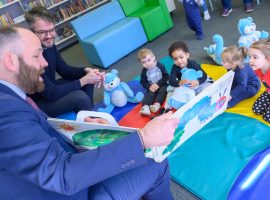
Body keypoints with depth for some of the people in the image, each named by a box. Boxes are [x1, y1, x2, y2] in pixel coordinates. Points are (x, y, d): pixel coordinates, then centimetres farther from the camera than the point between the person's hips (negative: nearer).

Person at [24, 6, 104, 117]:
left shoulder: (49, 45, -6)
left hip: (48, 91, 9)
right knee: (80, 96, -27)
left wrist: (86, 71, -15)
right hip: (36, 104, -8)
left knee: (87, 79, 2)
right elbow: (51, 94, -30)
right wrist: (84, 80, -29)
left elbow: (65, 70, 4)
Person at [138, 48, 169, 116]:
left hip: (162, 84, -1)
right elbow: (143, 82, -1)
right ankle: (145, 106, -43)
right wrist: (149, 87, -20)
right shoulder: (144, 71, -6)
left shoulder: (160, 66, -12)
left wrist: (158, 84, -21)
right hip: (152, 87, 1)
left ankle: (157, 104, -46)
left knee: (162, 91, -29)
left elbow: (166, 76, -11)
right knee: (149, 93, -25)